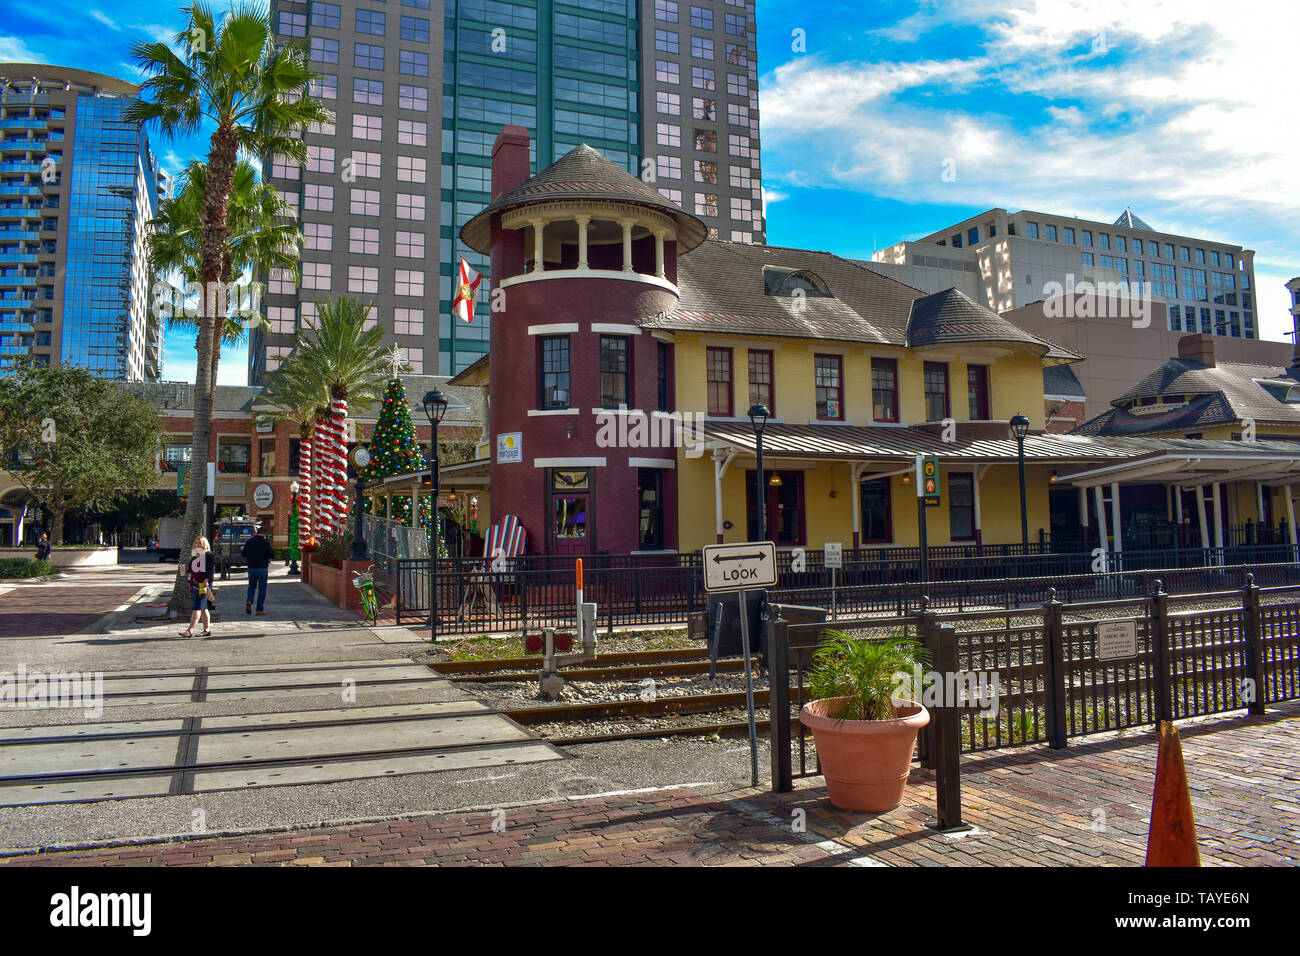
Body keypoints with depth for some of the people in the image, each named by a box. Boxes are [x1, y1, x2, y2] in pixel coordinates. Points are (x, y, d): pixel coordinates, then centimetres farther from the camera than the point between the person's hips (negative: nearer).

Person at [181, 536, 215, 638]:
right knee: (203, 608, 11)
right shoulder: (194, 555, 19)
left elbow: (210, 569, -13)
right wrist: (190, 582, 21)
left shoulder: (208, 555, -5)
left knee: (198, 607, -12)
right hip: (195, 584, 9)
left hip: (203, 584, -9)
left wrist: (206, 580, -23)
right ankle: (207, 629, 16)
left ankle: (190, 630, -17)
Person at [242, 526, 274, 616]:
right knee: (262, 589, 2)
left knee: (251, 586, 20)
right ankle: (260, 609, 0)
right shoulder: (265, 542, -6)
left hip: (251, 567, 3)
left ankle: (249, 602, -4)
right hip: (262, 568, -3)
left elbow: (244, 554, 7)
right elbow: (271, 555, -9)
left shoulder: (249, 542, 3)